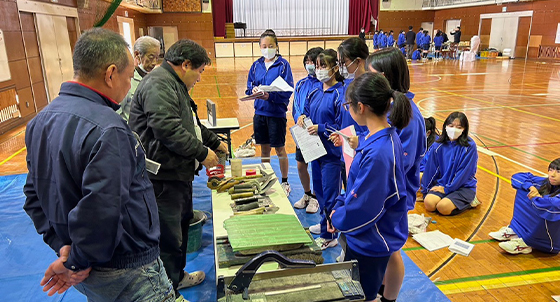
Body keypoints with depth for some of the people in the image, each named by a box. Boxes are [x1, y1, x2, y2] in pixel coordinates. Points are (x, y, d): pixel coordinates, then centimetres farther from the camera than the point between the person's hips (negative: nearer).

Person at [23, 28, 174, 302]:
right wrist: (77, 263, -15)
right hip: (128, 275, -9)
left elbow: (34, 194, 8)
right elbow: (100, 211, -32)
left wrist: (62, 245, 2)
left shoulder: (40, 122, 3)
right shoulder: (107, 131, -28)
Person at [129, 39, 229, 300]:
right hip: (162, 178, -12)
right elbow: (168, 129, -29)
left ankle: (178, 275, 41)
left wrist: (216, 143, 26)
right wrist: (202, 152, -18)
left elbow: (192, 124, 28)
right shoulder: (159, 85, -19)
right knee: (168, 238, -3)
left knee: (181, 225, 24)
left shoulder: (174, 85, 19)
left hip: (178, 173, 12)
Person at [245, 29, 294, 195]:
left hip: (277, 113, -4)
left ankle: (285, 183, 24)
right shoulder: (256, 65, 6)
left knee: (280, 149, 7)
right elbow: (249, 87, 8)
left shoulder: (283, 64, -8)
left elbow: (287, 91, -14)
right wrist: (253, 90, -14)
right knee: (264, 149, 15)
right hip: (260, 112, 4)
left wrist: (270, 96, -27)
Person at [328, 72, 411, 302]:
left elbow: (361, 210, -26)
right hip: (369, 237, 9)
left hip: (370, 242, -9)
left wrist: (336, 216, -8)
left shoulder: (376, 154, -33)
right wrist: (340, 205, 2)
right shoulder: (385, 135, -3)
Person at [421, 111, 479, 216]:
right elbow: (430, 169, 4)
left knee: (443, 207, -25)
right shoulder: (438, 145, -1)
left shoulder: (469, 146, -11)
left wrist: (447, 189, -13)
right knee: (429, 203, -22)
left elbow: (464, 172, -13)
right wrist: (425, 190, 5)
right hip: (442, 183, 3)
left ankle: (469, 201, 3)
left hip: (464, 186, -3)